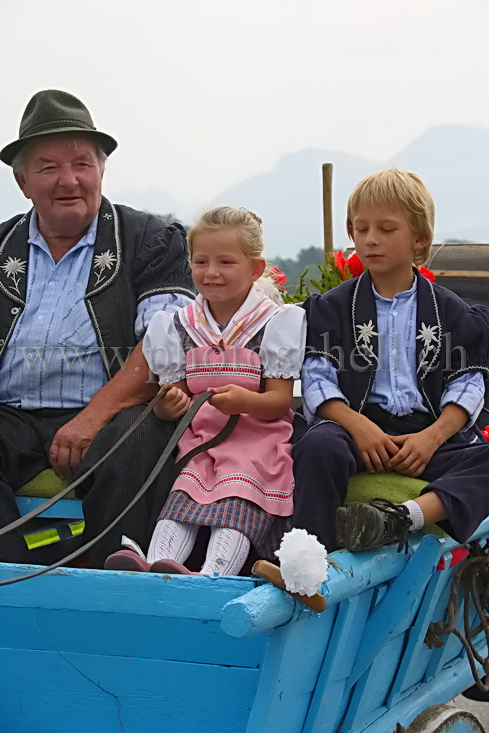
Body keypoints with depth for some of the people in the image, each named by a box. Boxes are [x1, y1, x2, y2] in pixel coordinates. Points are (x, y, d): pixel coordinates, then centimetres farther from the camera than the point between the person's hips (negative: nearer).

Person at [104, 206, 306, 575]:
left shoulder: (276, 323, 3)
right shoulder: (179, 326, 14)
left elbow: (280, 402, -3)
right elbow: (172, 393, 12)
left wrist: (246, 401, -26)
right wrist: (170, 405, -14)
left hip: (256, 437, -3)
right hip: (197, 437, 3)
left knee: (236, 503, -30)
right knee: (181, 499, -24)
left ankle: (213, 576, -53)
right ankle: (154, 565, -47)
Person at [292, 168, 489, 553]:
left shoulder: (451, 311, 14)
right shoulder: (334, 306, 12)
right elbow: (318, 378, 2)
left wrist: (432, 437, -13)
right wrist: (358, 426, -17)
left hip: (428, 433, 1)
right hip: (357, 422, -1)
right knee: (318, 445, -35)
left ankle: (398, 519, -49)